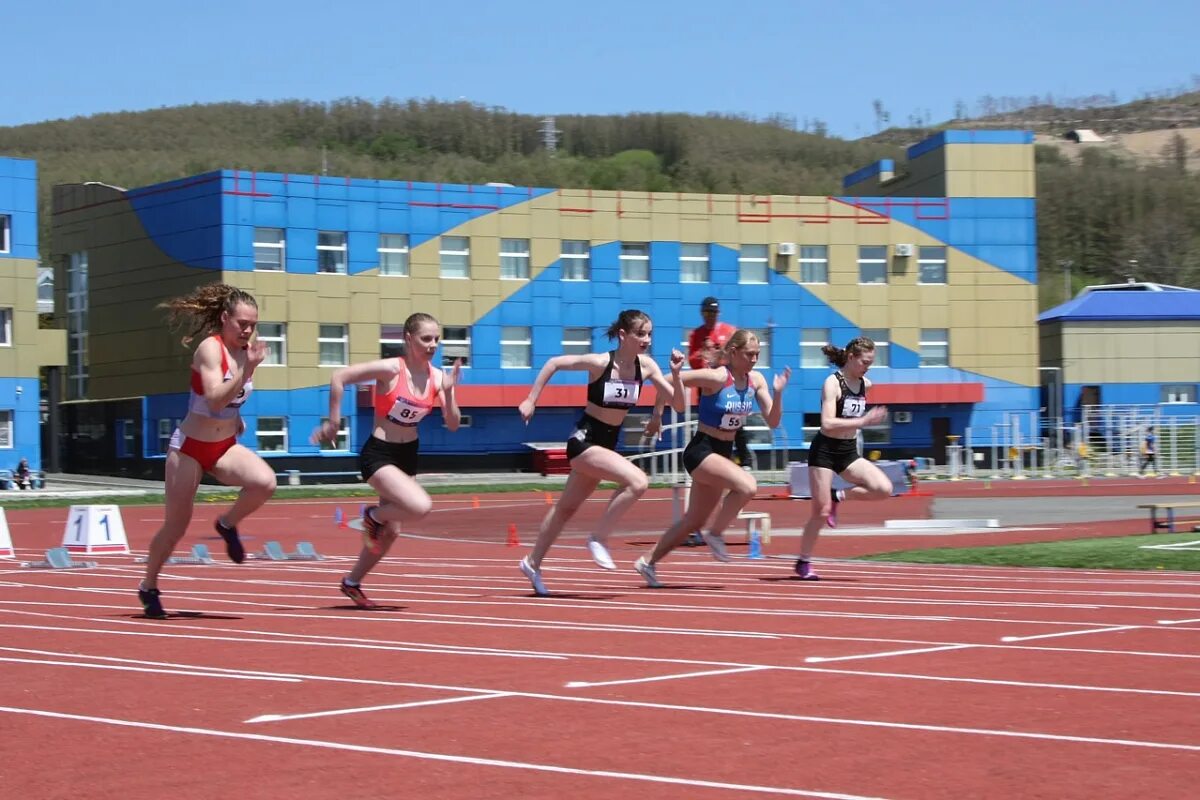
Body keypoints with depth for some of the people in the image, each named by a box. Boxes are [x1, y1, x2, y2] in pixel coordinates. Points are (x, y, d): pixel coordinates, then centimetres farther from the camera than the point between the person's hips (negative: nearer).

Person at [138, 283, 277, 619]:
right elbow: (215, 400, -31)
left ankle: (228, 525, 3)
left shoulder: (246, 350, 1)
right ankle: (149, 587, 25)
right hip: (190, 446, -5)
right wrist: (247, 369, -38)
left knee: (266, 482, -25)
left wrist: (236, 416, 7)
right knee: (176, 525, 3)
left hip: (226, 447, 5)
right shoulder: (210, 348, -18)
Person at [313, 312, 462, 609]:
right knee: (421, 507, -27)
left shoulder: (437, 378, -3)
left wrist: (449, 392, -18)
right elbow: (339, 377, -20)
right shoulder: (391, 369, -19)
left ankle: (352, 583, 33)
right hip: (378, 454, -7)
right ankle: (374, 515, 3)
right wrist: (333, 422, -17)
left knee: (391, 531, 12)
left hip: (408, 455, 7)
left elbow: (453, 425, -2)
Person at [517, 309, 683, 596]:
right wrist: (531, 400, -9)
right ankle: (599, 539, -11)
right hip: (584, 440, -7)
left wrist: (675, 373, -14)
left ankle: (532, 564, 33)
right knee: (638, 482, -26)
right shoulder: (599, 363, -20)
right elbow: (554, 363, -10)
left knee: (567, 507, 18)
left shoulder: (645, 365, -5)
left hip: (608, 442, 7)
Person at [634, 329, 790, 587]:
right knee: (747, 485, -30)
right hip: (701, 451, -8)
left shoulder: (756, 381, 1)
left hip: (724, 453, 8)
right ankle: (716, 535, -8)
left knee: (695, 520, 14)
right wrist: (676, 374, -33)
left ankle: (648, 562, 28)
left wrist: (778, 392, -15)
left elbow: (773, 422, -1)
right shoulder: (717, 378, -18)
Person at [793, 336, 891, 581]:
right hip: (825, 451, -6)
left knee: (884, 489, -15)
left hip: (849, 452, 6)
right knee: (821, 512, -4)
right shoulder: (833, 383, -16)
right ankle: (803, 562, 14)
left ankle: (837, 497, 6)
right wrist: (863, 421, -31)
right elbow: (827, 423, -28)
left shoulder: (865, 385, 4)